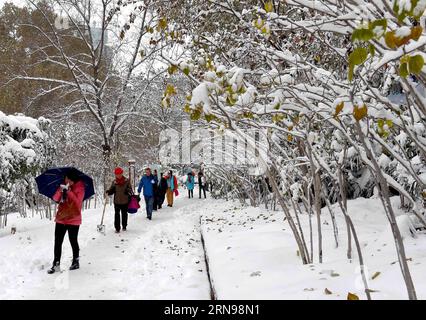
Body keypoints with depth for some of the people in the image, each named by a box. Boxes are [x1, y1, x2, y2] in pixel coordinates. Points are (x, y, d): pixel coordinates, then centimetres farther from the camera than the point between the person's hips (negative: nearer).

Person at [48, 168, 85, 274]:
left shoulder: (80, 188, -9)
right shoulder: (63, 186, 4)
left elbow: (77, 201, -18)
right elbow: (55, 199, 1)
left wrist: (69, 192, -25)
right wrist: (60, 191, -17)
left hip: (73, 219, -4)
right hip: (61, 218, 4)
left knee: (73, 241, 8)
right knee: (57, 242, 4)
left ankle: (76, 261, 26)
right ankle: (56, 264, 11)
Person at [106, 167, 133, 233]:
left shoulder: (126, 181, -2)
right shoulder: (114, 182, 2)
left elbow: (130, 189, 3)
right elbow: (111, 190, 7)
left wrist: (129, 191, -15)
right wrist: (108, 192, -12)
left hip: (125, 201, 0)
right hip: (117, 201, 0)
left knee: (124, 214, 13)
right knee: (117, 214, -3)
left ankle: (124, 226, 28)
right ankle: (117, 228, 2)